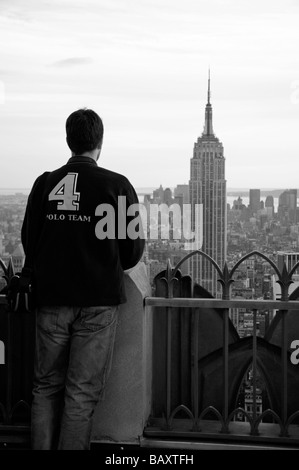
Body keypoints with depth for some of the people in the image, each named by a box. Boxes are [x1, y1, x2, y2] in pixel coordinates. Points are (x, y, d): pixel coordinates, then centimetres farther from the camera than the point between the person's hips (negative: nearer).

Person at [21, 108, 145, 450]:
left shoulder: (44, 184, 1)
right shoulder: (117, 185, -7)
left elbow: (28, 241, 5)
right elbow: (133, 249, -5)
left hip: (50, 297, 3)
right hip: (98, 300, -3)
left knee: (46, 386, 15)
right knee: (82, 392, 4)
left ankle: (41, 447, 19)